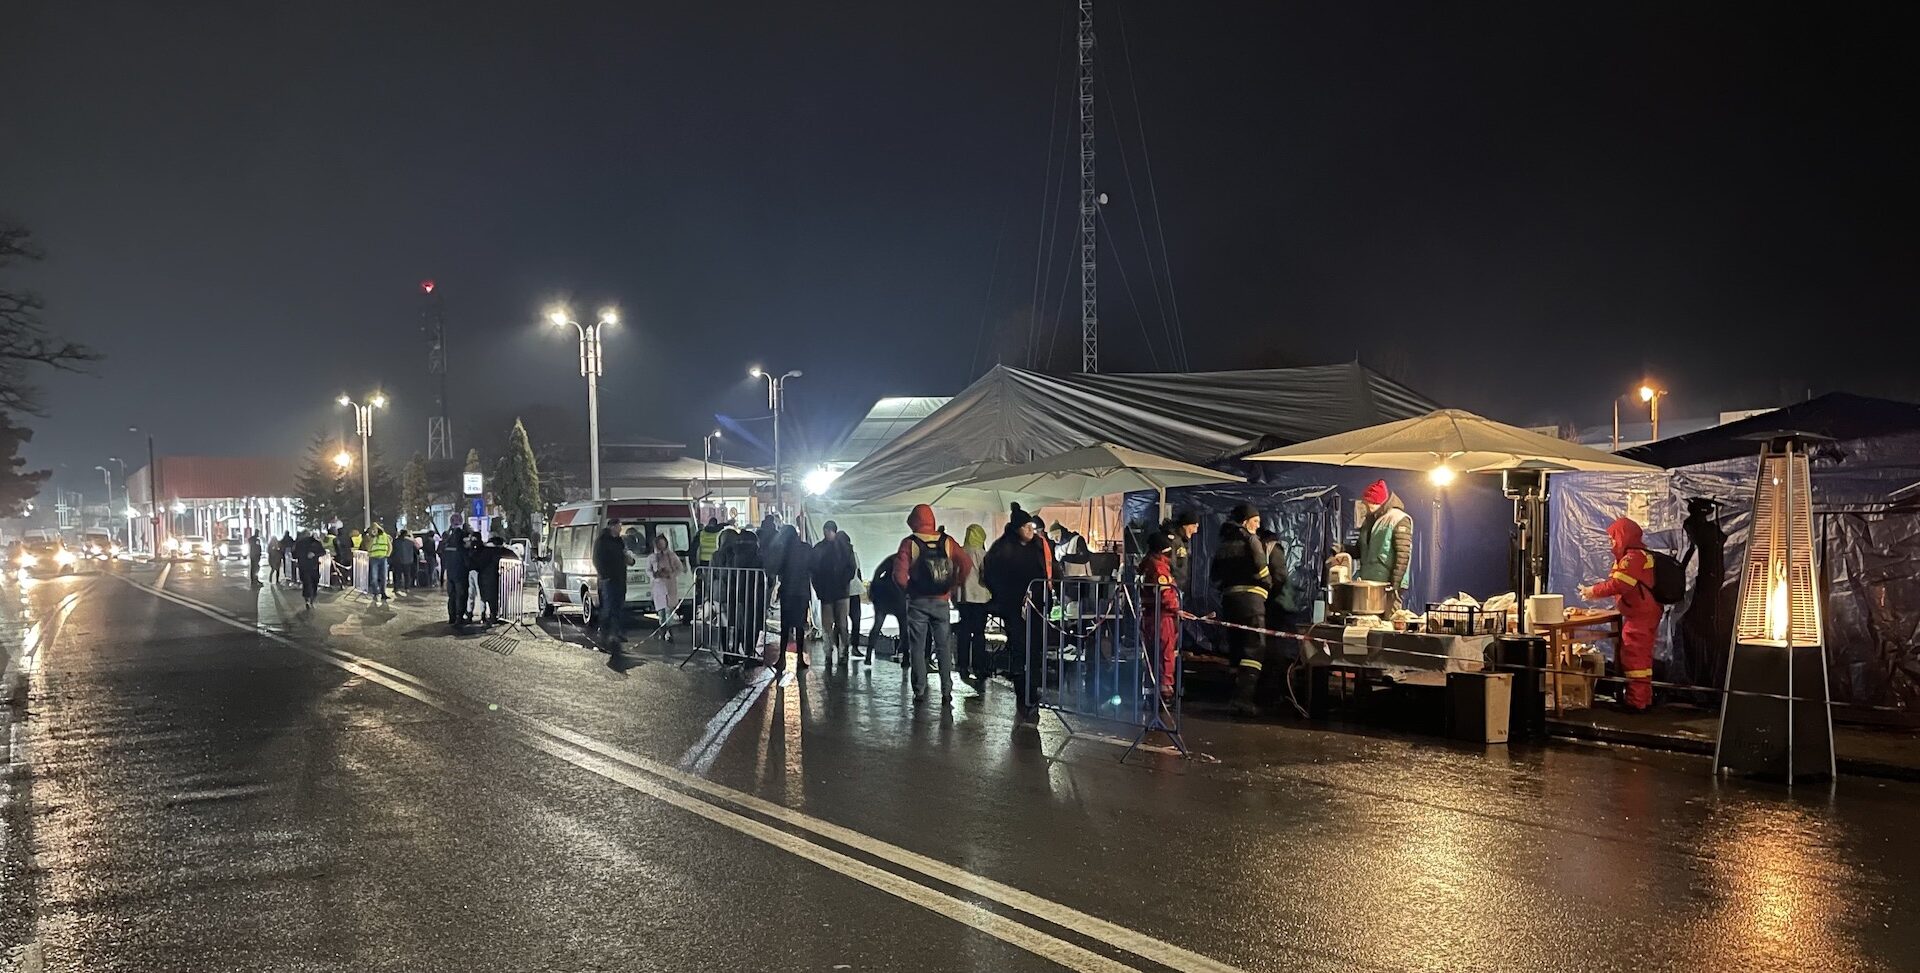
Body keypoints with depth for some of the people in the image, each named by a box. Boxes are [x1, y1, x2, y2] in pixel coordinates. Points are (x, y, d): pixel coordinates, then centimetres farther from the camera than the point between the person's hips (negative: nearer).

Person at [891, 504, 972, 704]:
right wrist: (954, 586, 3)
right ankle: (946, 691, 7)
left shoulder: (909, 543, -7)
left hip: (918, 602, -2)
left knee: (918, 648, 6)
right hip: (941, 602, 2)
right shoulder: (947, 541, 0)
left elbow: (899, 574, -14)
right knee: (944, 647, 8)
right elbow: (966, 564, -7)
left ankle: (919, 691, 4)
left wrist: (908, 589, 4)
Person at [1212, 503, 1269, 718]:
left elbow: (1216, 577, 17)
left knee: (1236, 650, 13)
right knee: (1254, 650, -8)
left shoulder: (1223, 543, 17)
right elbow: (1261, 569, -13)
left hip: (1228, 599, 7)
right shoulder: (1250, 540, -4)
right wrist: (1269, 586, 2)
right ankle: (1244, 699, -18)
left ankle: (1238, 696, 16)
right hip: (1250, 596, -7)